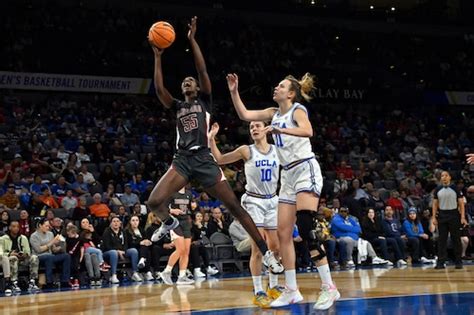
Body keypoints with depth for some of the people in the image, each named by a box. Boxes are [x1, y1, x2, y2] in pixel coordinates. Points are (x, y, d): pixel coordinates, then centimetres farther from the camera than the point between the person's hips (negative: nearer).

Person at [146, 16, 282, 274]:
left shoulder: (205, 100, 12)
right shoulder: (178, 107, 19)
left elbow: (203, 70, 0)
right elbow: (159, 89, 4)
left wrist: (192, 39, -2)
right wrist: (158, 57, 3)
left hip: (203, 159, -3)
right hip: (181, 160, 3)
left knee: (234, 206, -6)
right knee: (154, 202, -16)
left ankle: (266, 253, -2)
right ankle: (169, 222, 22)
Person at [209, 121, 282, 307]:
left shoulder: (277, 150, 2)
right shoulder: (247, 151, -4)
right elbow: (219, 159, 2)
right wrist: (211, 138, -9)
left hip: (272, 201, 3)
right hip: (254, 201, -3)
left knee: (275, 247, 7)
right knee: (258, 248, -12)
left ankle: (273, 287, 22)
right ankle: (258, 292, -7)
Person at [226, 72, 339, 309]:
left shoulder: (297, 110, -9)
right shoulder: (274, 113, 13)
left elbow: (307, 131, -29)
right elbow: (244, 115, 15)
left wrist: (280, 130, -38)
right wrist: (234, 92, 6)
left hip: (306, 170, -8)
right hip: (288, 175, 8)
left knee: (307, 230, -19)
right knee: (283, 233, 4)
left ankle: (329, 287, -16)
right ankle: (292, 291, 9)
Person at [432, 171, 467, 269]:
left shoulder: (455, 188, -1)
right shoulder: (438, 189, 7)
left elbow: (461, 203, -2)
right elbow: (435, 204, 9)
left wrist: (463, 217, -9)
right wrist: (434, 217, 0)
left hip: (454, 215, -2)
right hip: (442, 216, 2)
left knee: (456, 239, 2)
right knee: (442, 240, 2)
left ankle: (458, 262, 8)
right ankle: (441, 262, 4)